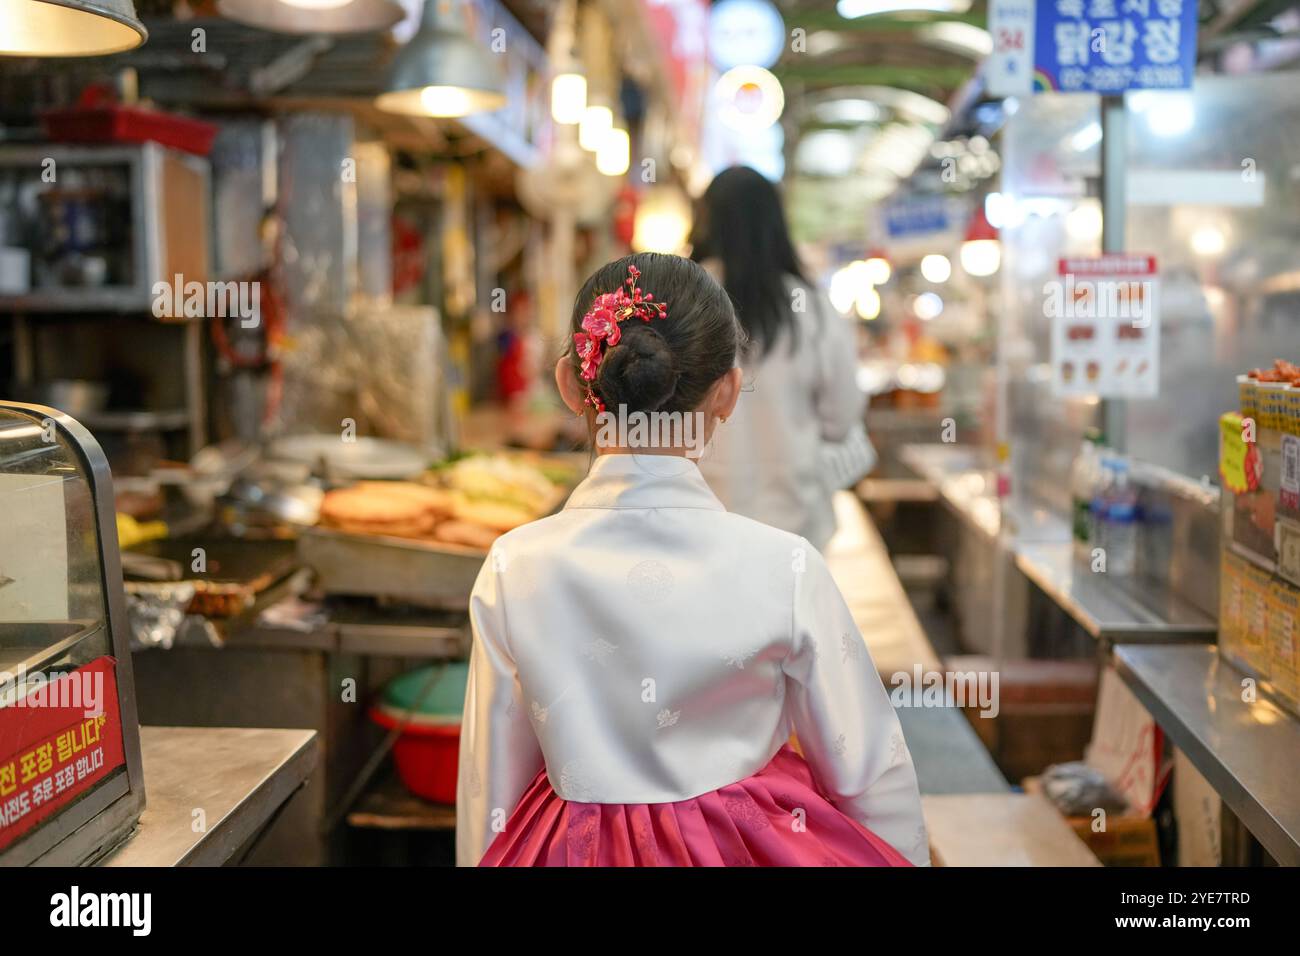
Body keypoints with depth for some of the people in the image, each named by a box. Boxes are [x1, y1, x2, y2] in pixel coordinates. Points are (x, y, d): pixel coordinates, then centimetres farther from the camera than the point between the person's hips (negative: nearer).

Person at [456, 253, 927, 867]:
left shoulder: (514, 568, -13)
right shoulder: (784, 566, -17)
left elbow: (488, 791, -3)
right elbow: (873, 777, -7)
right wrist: (906, 858, 9)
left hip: (573, 847, 1)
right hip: (749, 846, -1)